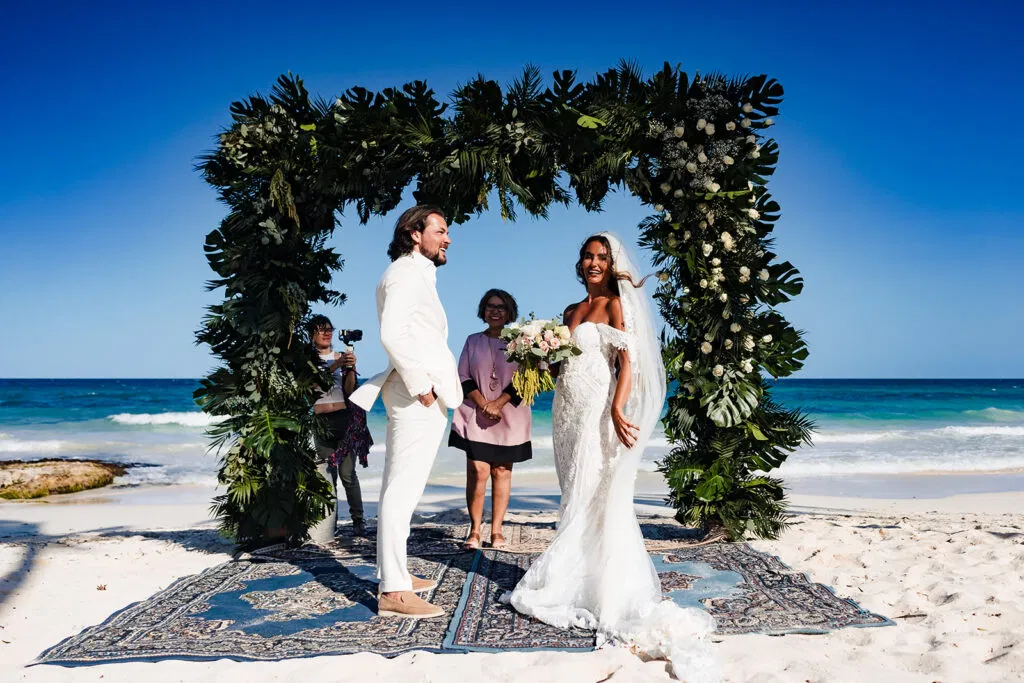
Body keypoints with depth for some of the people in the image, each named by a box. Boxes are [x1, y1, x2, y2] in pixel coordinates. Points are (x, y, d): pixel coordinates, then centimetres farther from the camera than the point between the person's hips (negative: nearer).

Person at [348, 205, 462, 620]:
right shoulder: (407, 273, -10)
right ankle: (394, 592, -4)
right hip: (418, 398, -11)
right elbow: (393, 334, -24)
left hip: (422, 395, 11)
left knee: (399, 489, 15)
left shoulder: (416, 275, 22)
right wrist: (421, 386, -20)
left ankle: (393, 575, 26)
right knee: (403, 491, -9)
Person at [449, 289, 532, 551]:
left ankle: (497, 530, 8)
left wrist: (498, 403, -12)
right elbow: (463, 377, 5)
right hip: (476, 415, 0)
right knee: (478, 471, -9)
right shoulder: (473, 341, 11)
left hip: (509, 416, 0)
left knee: (502, 471, 2)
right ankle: (475, 530, 0)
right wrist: (483, 404, -9)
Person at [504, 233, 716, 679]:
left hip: (597, 407, -7)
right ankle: (579, 583, 16)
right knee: (575, 496, 8)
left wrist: (617, 410, -25)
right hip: (567, 407, 7)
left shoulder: (615, 304, -3)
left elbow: (627, 360, -13)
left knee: (591, 497, -3)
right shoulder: (572, 311, 17)